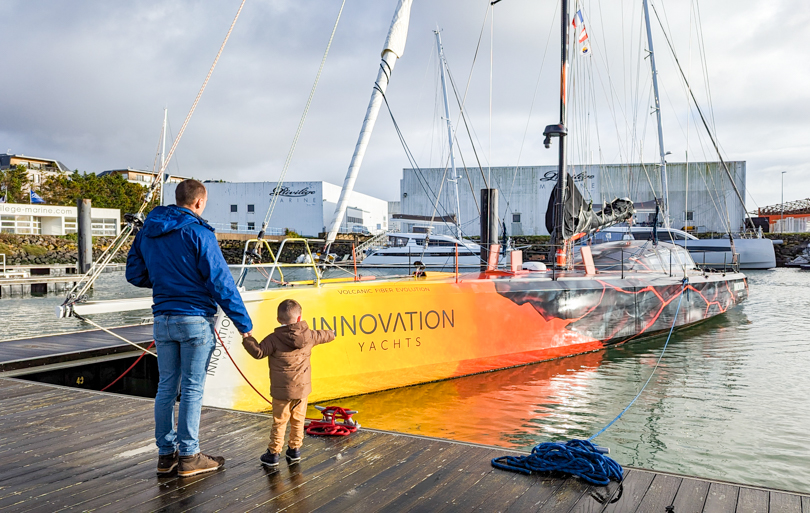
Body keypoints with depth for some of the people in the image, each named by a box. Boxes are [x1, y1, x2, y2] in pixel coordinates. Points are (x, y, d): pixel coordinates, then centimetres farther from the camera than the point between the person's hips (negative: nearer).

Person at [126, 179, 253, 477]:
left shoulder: (147, 232, 8)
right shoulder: (198, 233, -13)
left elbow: (134, 275, 15)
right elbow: (221, 282, -15)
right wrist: (243, 323, -10)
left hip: (162, 320, 6)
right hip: (195, 319, -6)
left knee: (166, 386, 13)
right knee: (192, 389, 2)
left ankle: (166, 454, 22)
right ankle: (188, 457, 11)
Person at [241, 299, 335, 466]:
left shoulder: (274, 339, -14)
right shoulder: (309, 335, -1)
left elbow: (259, 352, -19)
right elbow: (325, 336, 17)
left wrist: (247, 339, -5)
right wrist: (331, 333, 40)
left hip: (282, 391, -3)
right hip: (303, 388, 4)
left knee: (279, 422, 6)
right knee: (298, 421, 17)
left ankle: (273, 453, 13)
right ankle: (295, 450, 25)